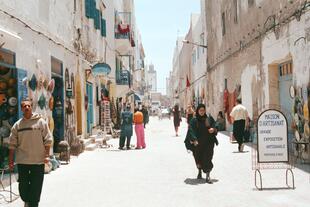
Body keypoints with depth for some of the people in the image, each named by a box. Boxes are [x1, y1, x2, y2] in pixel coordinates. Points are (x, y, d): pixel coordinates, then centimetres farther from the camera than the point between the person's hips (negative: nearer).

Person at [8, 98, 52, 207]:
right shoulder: (17, 125, 4)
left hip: (38, 160, -2)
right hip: (22, 161, 2)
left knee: (36, 186, 2)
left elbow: (48, 140, -2)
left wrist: (47, 155, -8)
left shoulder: (41, 122, -2)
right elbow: (12, 144, 6)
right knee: (23, 185, 10)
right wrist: (11, 160, 3)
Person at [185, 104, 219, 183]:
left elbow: (215, 125, 10)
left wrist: (213, 129, -13)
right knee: (198, 157, 13)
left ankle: (207, 176, -6)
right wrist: (194, 140, -25)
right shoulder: (194, 120, -4)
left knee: (207, 158, -7)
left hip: (208, 142, 0)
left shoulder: (209, 118, 2)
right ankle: (199, 172, 37)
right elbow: (191, 130, -12)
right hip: (198, 142, 0)